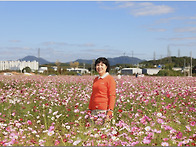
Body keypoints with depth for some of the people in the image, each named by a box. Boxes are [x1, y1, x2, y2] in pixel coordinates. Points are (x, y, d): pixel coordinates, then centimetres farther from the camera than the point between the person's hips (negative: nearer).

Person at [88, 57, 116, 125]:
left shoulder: (110, 79, -4)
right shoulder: (96, 79, 15)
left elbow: (112, 96, -8)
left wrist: (109, 113, -15)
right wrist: (90, 109, 17)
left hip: (104, 110, -6)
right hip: (94, 111, 6)